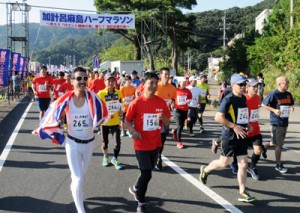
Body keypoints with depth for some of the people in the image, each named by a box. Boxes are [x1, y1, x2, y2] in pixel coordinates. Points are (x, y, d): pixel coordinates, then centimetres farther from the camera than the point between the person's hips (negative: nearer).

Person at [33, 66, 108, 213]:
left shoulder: (92, 98, -18)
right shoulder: (66, 100, -20)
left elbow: (100, 117, -2)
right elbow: (51, 118, -9)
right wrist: (59, 138, -4)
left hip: (89, 143, 3)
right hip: (72, 143, -3)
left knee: (80, 175, 24)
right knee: (78, 179, -7)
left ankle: (76, 194, 54)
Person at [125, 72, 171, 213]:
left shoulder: (161, 102, -2)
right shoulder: (136, 102, -13)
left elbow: (167, 122, 7)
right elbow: (127, 121, -5)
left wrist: (163, 118, -17)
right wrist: (133, 131, -24)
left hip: (155, 143, 5)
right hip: (141, 144, -5)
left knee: (147, 172, 19)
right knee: (146, 174, -6)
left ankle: (136, 189, 48)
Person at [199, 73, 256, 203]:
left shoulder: (243, 98, 8)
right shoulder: (228, 99, -16)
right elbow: (218, 117, -22)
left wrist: (247, 124, 7)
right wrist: (234, 126, -24)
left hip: (242, 136, 7)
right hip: (230, 136, -7)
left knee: (243, 164, 4)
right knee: (224, 163, 7)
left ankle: (242, 193, 11)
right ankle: (205, 170, 35)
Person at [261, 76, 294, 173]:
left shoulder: (288, 94, 5)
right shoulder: (273, 94, -14)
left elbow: (291, 104, 20)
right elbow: (263, 104, -10)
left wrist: (291, 107, -4)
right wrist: (274, 110, -21)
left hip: (285, 122, 7)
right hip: (276, 123, -7)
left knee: (277, 143, 19)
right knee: (279, 145, 0)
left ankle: (264, 147, 46)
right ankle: (278, 165, 13)